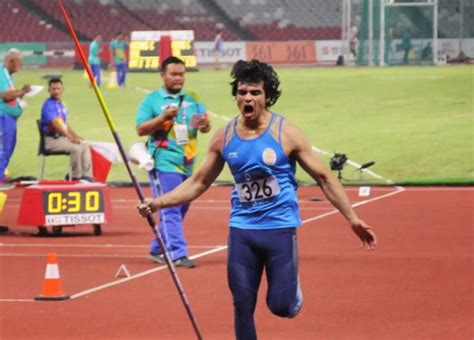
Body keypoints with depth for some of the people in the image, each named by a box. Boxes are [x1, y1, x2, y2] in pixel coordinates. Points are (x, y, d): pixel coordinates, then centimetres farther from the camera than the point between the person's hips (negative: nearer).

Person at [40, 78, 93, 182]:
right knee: (76, 148, -26)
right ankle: (76, 177, -15)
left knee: (85, 146, -1)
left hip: (62, 137, 9)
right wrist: (71, 138, -27)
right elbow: (55, 124, -23)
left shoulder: (62, 105, 16)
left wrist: (75, 136, 8)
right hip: (51, 139, -9)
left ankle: (87, 176, -4)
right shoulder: (48, 105, -13)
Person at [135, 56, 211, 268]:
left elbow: (206, 128, 11)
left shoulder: (191, 100, 14)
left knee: (179, 210, 12)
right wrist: (163, 117, -19)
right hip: (164, 162, -6)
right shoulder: (152, 100, 0)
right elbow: (141, 129, -7)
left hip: (187, 164, 6)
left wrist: (203, 123, -12)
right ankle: (178, 254, -16)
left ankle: (157, 250, 24)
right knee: (170, 210, -12)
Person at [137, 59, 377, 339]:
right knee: (242, 308, 2)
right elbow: (198, 183, 13)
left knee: (281, 306, -4)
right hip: (241, 229, 3)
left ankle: (292, 286, 32)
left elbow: (324, 177, -1)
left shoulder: (286, 134, -7)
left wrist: (353, 218, -4)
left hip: (280, 228, -3)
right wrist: (158, 203, 3)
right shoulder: (224, 137, 2)